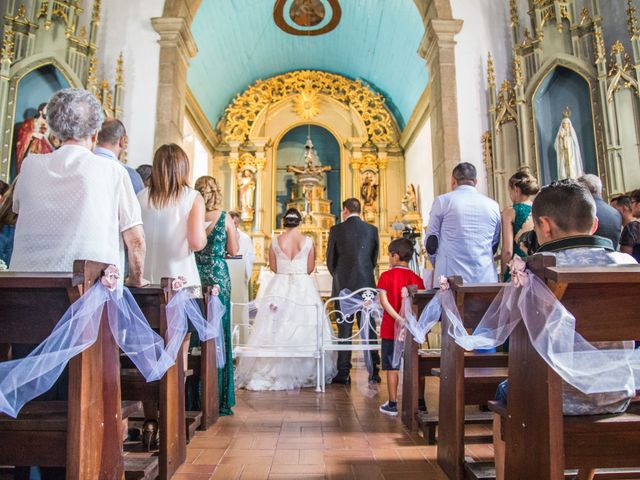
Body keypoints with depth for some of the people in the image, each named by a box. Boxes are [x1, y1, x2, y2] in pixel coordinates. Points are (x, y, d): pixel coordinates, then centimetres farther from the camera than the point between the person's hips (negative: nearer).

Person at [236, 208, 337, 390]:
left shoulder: (275, 241, -1)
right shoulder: (308, 241, -3)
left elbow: (273, 267, 5)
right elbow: (310, 269, 3)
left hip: (279, 287, 1)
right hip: (304, 287, 0)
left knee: (277, 329, 5)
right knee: (304, 329, 6)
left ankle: (275, 371, 8)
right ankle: (305, 371, 11)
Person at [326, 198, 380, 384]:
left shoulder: (336, 230, -5)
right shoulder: (372, 229, 2)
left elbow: (330, 260, 0)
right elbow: (374, 258, 9)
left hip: (343, 286, -2)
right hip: (367, 285, 2)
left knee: (344, 330, 5)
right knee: (369, 329, 10)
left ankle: (344, 374, 10)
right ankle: (373, 372, 15)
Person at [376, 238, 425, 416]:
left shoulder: (386, 276, -7)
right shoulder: (416, 279, -1)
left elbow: (384, 300, -17)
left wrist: (398, 318, -20)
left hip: (391, 329, -2)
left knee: (392, 368, 7)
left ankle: (392, 404, 14)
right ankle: (420, 403, 20)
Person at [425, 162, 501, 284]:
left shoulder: (442, 201, -1)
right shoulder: (493, 205, 10)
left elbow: (431, 244, 2)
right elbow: (495, 245, 16)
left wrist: (439, 265, 17)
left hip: (451, 277, -3)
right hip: (486, 278, 4)